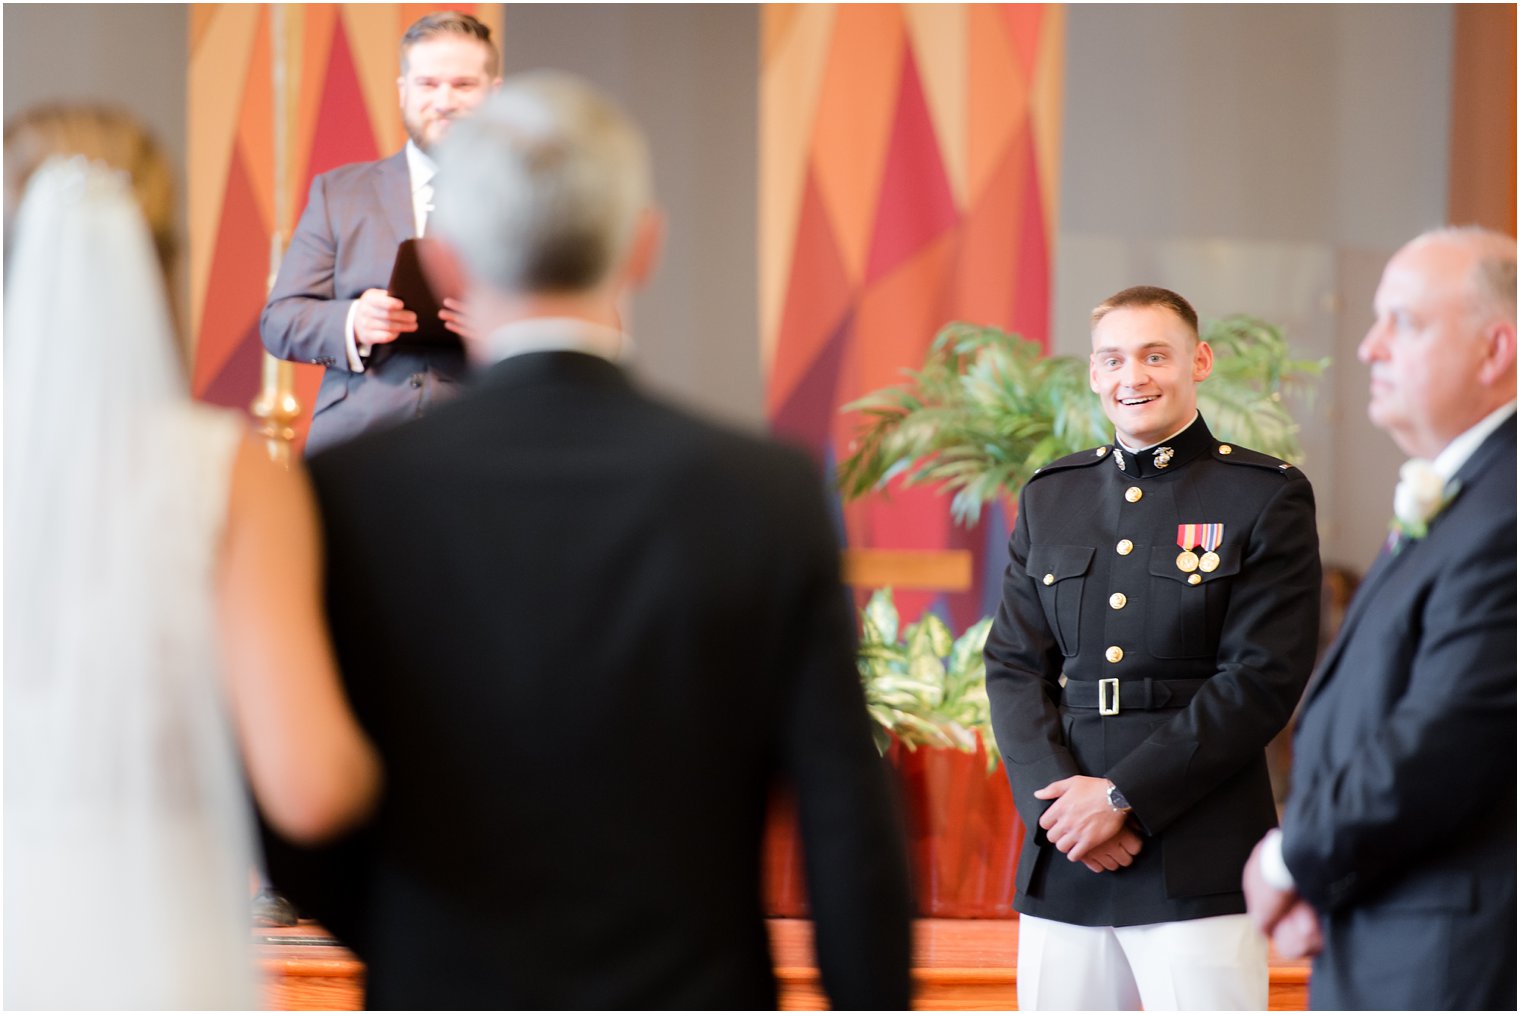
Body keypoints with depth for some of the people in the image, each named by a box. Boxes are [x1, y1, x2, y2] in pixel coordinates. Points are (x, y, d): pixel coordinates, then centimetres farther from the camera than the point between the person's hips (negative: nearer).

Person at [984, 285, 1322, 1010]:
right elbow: (1014, 665, 10)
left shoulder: (1268, 497, 1)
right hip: (1063, 861, 4)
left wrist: (1123, 795, -11)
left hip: (1199, 866, -4)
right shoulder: (1049, 498, 15)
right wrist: (1058, 797, -7)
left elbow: (1263, 680, -7)